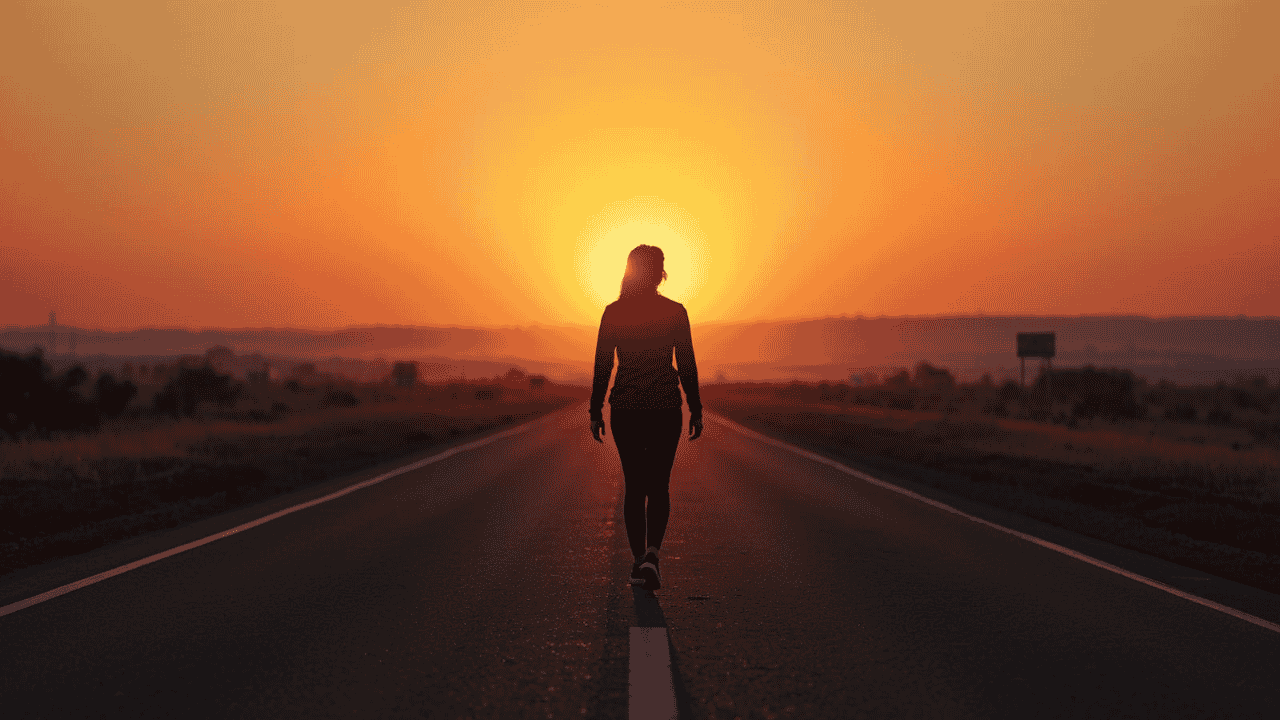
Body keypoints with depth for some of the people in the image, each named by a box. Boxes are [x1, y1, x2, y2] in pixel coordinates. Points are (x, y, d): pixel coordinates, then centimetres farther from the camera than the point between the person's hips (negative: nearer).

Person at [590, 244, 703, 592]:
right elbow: (687, 366, -3)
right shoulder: (675, 311, -3)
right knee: (659, 486, 9)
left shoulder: (613, 311, -1)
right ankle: (651, 553, -12)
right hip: (665, 407, -1)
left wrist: (595, 411, 7)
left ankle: (638, 560, 11)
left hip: (624, 407, 1)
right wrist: (696, 410, 5)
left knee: (634, 486, 12)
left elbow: (602, 365, 0)